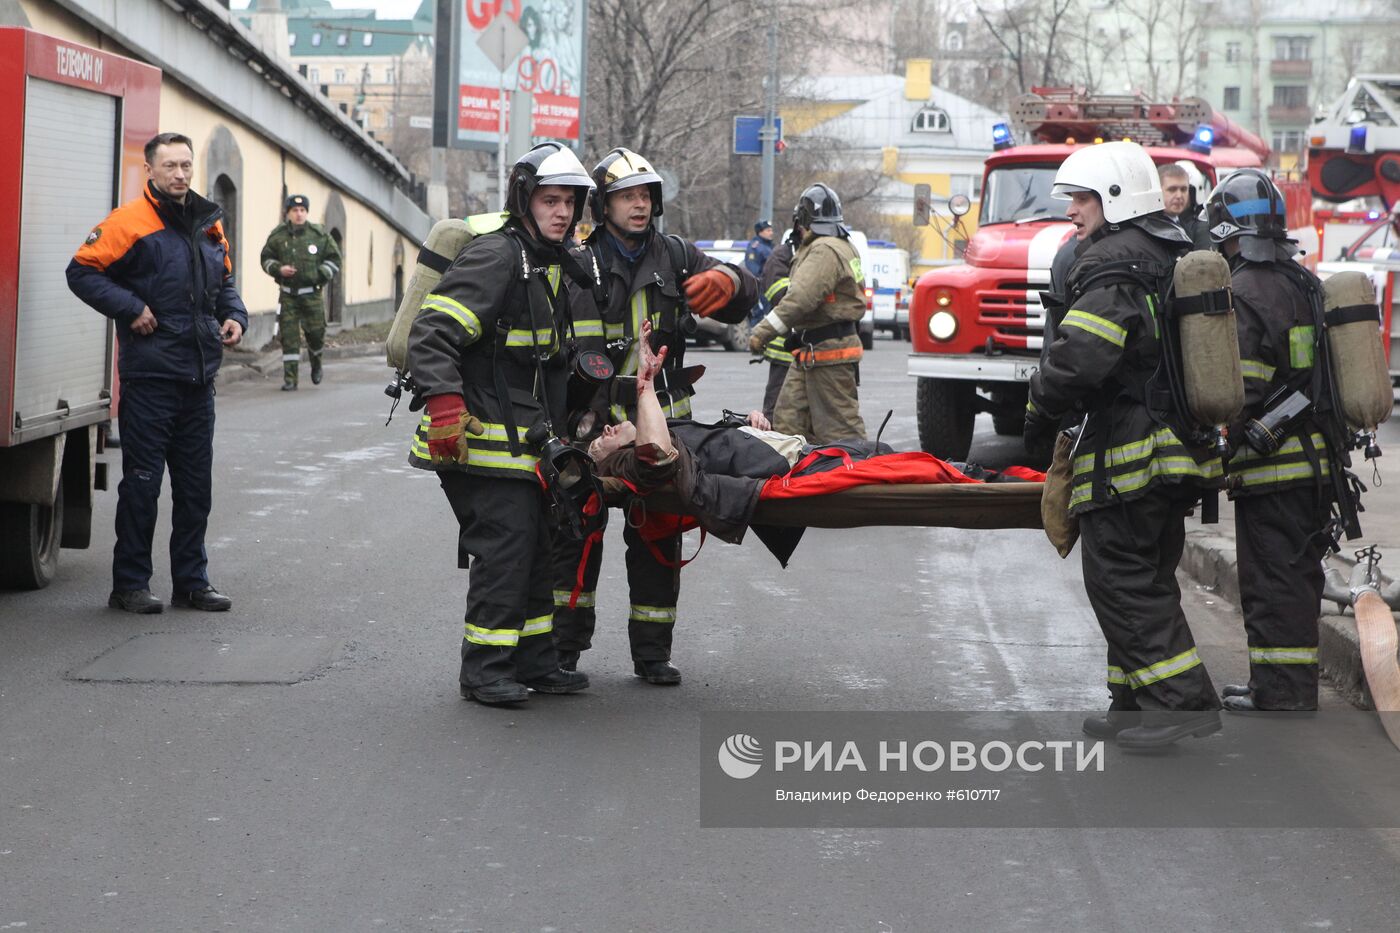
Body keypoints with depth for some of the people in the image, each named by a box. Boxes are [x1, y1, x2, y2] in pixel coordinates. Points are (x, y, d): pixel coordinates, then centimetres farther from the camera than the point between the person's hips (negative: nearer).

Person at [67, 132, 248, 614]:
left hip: (199, 376, 6)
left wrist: (234, 316, 8)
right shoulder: (130, 221, -7)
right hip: (149, 375, -6)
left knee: (196, 484, 11)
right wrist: (131, 308, -16)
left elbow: (224, 281, 27)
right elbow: (82, 270, -10)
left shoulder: (209, 225, 14)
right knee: (142, 482, -1)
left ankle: (191, 580, 20)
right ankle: (129, 584, 7)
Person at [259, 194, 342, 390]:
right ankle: (290, 379, -2)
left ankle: (316, 363, 36)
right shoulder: (278, 236, 1)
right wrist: (278, 269, -8)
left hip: (311, 293, 0)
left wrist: (321, 275, -7)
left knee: (316, 332, 4)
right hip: (287, 294, 0)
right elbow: (266, 258, 11)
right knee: (288, 337, -5)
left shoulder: (319, 235, 0)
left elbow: (334, 259, 7)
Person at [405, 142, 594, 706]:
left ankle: (535, 663, 24)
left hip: (526, 443, 10)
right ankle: (484, 671, -1)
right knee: (503, 550, -9)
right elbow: (431, 332, -23)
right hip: (486, 442, -10)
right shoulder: (496, 257, -16)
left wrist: (559, 426, 26)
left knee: (538, 550, 14)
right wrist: (445, 405, -31)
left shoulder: (552, 265, 15)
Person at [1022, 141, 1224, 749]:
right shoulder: (1173, 259, 19)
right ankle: (1138, 707, 17)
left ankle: (1182, 700, -10)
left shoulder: (1111, 261, -12)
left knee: (1120, 580, -6)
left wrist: (1041, 412, -8)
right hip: (1183, 447, 10)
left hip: (1129, 449, -10)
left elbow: (1082, 353, -22)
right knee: (1148, 580, 14)